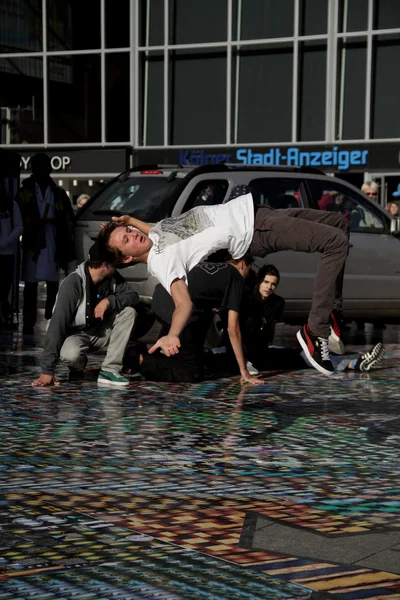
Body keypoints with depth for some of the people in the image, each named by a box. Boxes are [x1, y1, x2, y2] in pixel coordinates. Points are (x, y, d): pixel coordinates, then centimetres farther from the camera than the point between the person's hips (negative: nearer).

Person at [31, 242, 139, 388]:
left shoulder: (112, 278, -8)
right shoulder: (73, 283, -26)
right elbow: (57, 324, -30)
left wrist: (109, 300, -29)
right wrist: (47, 370, -35)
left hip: (99, 332, 6)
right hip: (75, 334, -6)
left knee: (128, 311, -18)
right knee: (71, 354, -39)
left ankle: (110, 370, -19)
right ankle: (77, 368, 0)